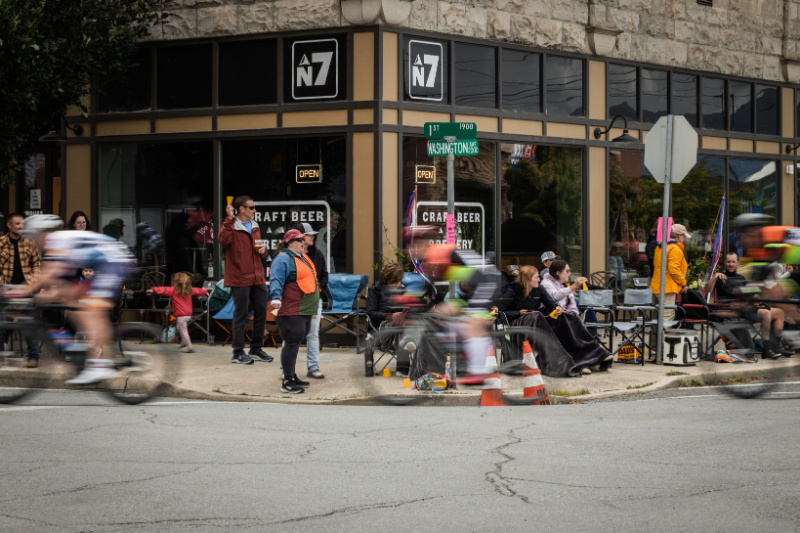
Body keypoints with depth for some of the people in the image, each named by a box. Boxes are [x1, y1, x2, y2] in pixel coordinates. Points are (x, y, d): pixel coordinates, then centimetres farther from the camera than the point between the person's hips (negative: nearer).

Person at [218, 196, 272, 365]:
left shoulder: (255, 227, 17)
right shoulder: (231, 226, -7)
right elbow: (223, 240, -28)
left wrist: (262, 249, 6)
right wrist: (230, 219, -29)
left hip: (258, 277, 7)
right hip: (239, 278, -7)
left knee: (261, 310, 8)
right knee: (241, 313, -4)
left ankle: (256, 349, 20)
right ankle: (238, 352, 3)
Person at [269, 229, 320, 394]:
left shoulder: (303, 258, 20)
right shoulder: (283, 259, -11)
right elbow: (276, 281, -23)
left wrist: (314, 305, 34)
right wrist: (276, 298, -37)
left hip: (305, 311, 10)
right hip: (291, 312, -10)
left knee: (295, 343, 15)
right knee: (292, 343, -11)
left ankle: (291, 376, 24)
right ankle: (287, 382, -9)